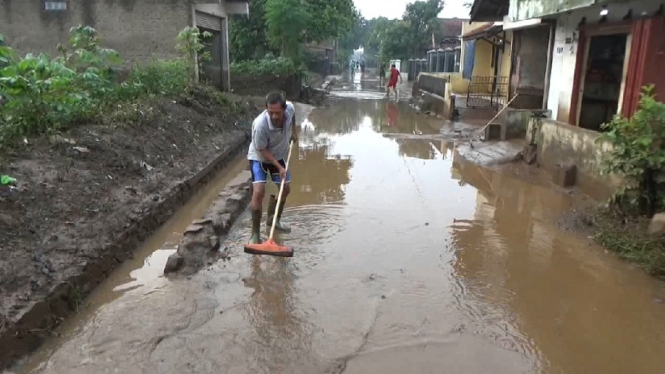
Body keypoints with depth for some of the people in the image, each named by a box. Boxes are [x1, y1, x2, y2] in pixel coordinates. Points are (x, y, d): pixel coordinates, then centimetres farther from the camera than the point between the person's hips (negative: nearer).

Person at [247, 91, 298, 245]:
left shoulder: (290, 108, -27)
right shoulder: (260, 125, -40)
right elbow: (262, 150, -25)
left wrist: (294, 131, 8)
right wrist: (279, 167, -26)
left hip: (280, 155, 6)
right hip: (259, 157, -6)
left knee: (285, 189, 13)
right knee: (258, 192, -20)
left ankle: (273, 220, 37)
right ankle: (255, 233, -6)